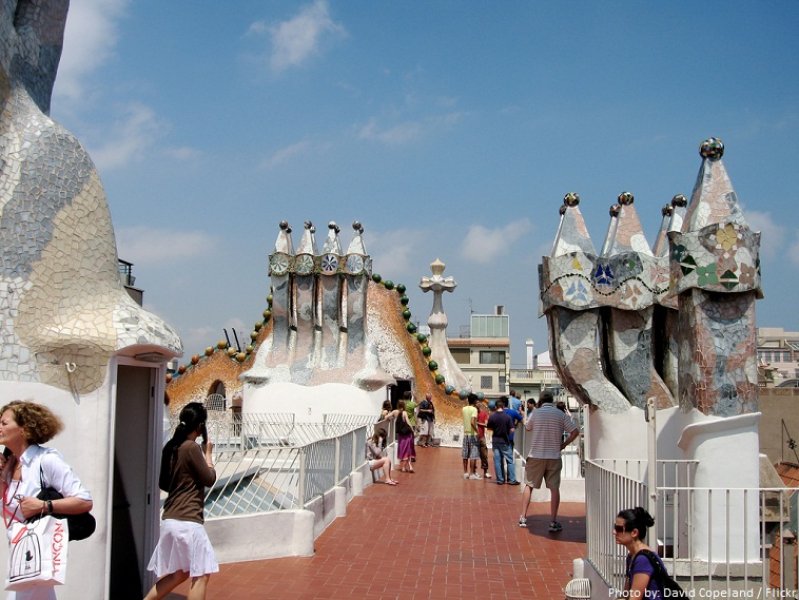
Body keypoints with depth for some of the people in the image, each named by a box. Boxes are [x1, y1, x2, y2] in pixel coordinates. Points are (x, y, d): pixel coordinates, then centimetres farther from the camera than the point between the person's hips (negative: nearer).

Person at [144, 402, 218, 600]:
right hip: (187, 521, -9)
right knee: (201, 574, -1)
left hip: (170, 519, 9)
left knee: (178, 573, 20)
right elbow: (209, 479, -6)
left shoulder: (171, 447, 11)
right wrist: (208, 454, 6)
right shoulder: (192, 447, -13)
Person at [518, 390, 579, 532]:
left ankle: (523, 518, 13)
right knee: (554, 488, 4)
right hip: (554, 457, 0)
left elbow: (527, 428, 15)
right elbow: (575, 431, -5)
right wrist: (564, 444, 2)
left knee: (529, 486, 12)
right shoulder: (561, 414, -2)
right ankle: (553, 522, 1)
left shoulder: (535, 413, -2)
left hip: (536, 456, 0)